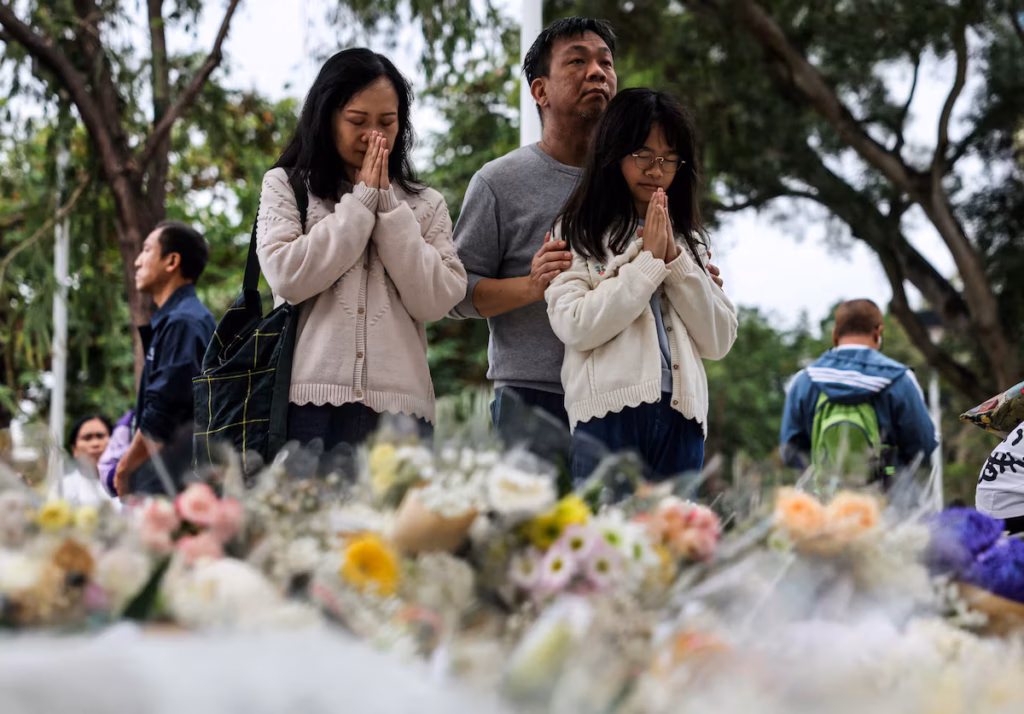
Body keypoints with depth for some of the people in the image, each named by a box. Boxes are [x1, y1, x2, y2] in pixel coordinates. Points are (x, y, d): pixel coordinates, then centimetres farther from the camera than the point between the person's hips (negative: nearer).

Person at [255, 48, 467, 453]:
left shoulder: (424, 205, 17)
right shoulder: (285, 187, 13)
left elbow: (435, 300, 2)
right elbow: (287, 276, -4)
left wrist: (389, 205, 0)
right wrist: (362, 200, 0)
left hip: (398, 405, 1)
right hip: (310, 403, -1)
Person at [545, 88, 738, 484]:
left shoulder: (689, 240, 20)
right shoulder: (578, 233, 7)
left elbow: (719, 340, 10)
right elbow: (574, 326, -8)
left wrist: (675, 259, 1)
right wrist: (648, 262, -6)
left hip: (681, 419, 4)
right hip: (609, 414, -4)